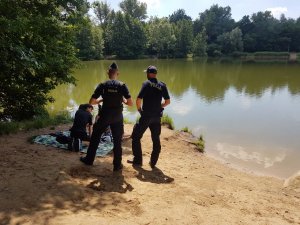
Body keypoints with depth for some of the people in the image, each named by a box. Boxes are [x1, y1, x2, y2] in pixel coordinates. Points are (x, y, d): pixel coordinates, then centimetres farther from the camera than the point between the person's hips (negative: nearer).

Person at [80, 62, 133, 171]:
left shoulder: (102, 85, -6)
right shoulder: (122, 85, -7)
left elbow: (91, 102, -6)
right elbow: (130, 103, -11)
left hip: (104, 116, 0)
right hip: (117, 117, 0)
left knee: (95, 137, 18)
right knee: (117, 141, 11)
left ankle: (89, 159, 31)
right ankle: (117, 165, 17)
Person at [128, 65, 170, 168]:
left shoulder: (146, 83, -9)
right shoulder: (162, 85, 4)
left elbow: (138, 100, -16)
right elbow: (167, 101, 5)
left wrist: (139, 109, 2)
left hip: (146, 116, -5)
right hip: (157, 116, 5)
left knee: (136, 137, 10)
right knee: (156, 139, 15)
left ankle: (138, 160, 14)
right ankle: (153, 162, 21)